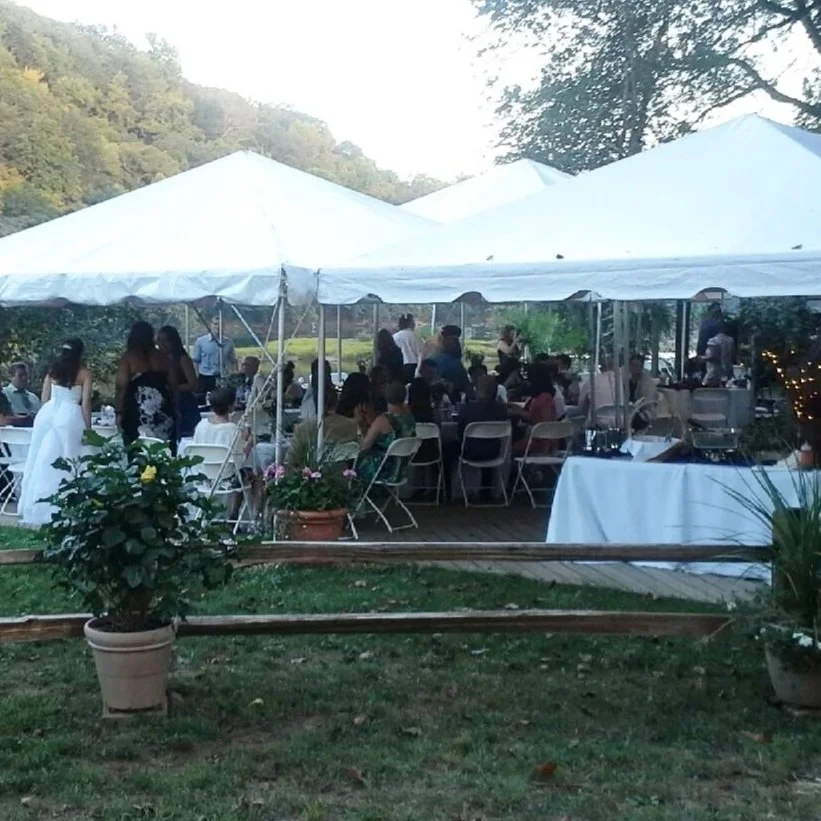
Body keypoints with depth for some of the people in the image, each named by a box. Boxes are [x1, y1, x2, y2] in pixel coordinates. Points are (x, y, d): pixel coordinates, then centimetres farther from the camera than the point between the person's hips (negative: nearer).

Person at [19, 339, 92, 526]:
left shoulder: (53, 370, 12)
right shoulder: (84, 372, 1)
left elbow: (44, 399, 14)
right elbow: (85, 403, -4)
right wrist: (87, 428, 0)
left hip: (47, 414, 4)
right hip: (69, 417, -4)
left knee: (44, 462, 10)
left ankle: (37, 508, 14)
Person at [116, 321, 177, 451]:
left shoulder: (128, 358, -3)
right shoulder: (161, 357, 8)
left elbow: (121, 387, -9)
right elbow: (173, 384, 7)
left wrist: (119, 413, -5)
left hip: (137, 412, -3)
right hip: (163, 412, 4)